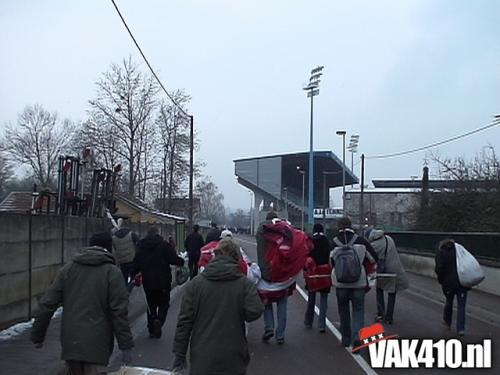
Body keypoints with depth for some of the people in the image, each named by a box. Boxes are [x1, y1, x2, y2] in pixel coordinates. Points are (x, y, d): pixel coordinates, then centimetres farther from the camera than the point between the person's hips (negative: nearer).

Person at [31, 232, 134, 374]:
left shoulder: (68, 269, 8)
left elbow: (47, 304, 6)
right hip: (96, 342, -4)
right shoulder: (112, 272, -4)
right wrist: (125, 346, -7)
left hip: (70, 340, 4)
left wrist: (37, 336, 14)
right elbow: (119, 311, -9)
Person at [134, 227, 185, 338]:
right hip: (163, 282, -4)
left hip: (147, 282, 4)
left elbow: (136, 264, 7)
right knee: (164, 303, 8)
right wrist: (182, 261, 5)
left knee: (151, 305, 15)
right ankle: (159, 320, -19)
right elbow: (174, 259, -15)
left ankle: (152, 329, 15)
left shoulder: (141, 247, 5)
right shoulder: (164, 245, -10)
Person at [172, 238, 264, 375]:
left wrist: (179, 354, 3)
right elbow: (254, 312, -15)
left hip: (202, 361, 1)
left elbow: (184, 321, -4)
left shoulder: (195, 283, -3)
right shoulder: (245, 284, -6)